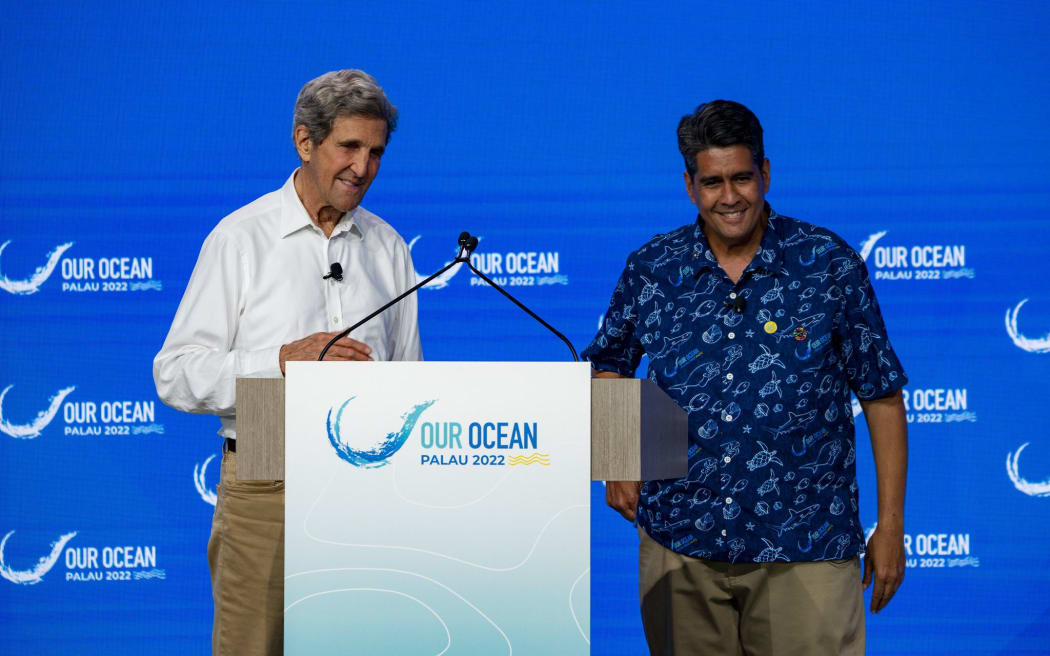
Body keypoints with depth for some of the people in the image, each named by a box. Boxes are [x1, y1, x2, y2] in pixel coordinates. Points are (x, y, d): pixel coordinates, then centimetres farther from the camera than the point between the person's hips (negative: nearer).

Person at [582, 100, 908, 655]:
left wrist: (890, 524, 0)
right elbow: (608, 363, 20)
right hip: (679, 546, 2)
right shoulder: (649, 270, 3)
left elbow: (881, 395, 2)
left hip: (804, 552, -2)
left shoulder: (829, 264, -3)